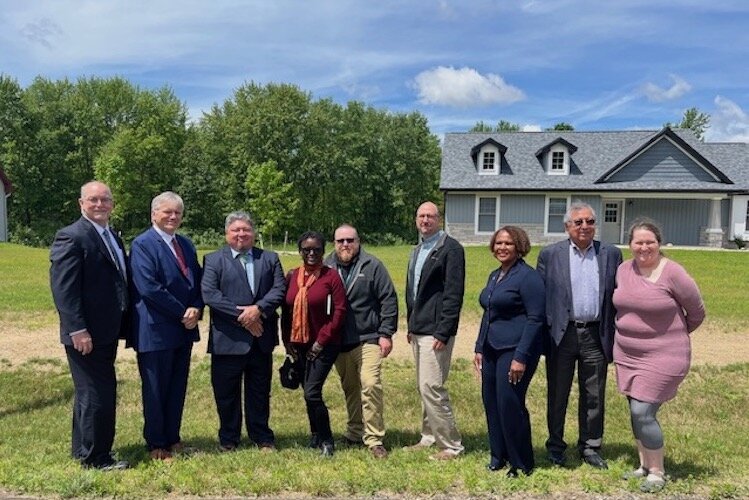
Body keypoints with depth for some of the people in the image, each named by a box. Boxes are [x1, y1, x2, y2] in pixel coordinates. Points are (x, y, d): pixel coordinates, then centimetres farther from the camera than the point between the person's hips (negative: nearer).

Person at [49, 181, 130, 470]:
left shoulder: (113, 237, 13)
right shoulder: (71, 237, -13)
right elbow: (63, 288, -19)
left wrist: (121, 324, 12)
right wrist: (78, 330, -23)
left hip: (107, 331, 9)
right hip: (86, 334, -9)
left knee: (90, 392, 19)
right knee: (97, 394, -1)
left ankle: (83, 451, 34)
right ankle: (95, 457, 15)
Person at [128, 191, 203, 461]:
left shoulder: (186, 244, 13)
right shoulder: (143, 244, -11)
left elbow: (197, 281, 12)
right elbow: (149, 288, -20)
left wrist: (196, 309, -7)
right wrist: (182, 313, -15)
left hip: (184, 328, 7)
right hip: (156, 330, -7)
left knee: (177, 388, 14)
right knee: (155, 391, 6)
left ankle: (173, 438, 27)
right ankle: (156, 445, 20)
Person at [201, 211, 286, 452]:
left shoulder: (270, 258, 10)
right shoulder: (213, 260, 2)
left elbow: (279, 289, -1)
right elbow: (209, 294, -11)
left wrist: (258, 309, -16)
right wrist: (241, 315, -16)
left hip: (261, 338, 2)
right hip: (227, 339, -2)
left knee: (260, 392, 13)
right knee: (226, 393, 9)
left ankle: (262, 437, 27)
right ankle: (228, 439, 26)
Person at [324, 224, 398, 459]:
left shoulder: (372, 266, -3)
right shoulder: (327, 267, 5)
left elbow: (389, 300, -4)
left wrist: (386, 334, -8)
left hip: (368, 339, -3)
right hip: (339, 342, 4)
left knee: (371, 385, -12)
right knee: (350, 389, 14)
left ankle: (374, 438, 0)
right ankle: (355, 432, 30)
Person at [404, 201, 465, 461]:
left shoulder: (450, 248, -10)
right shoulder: (417, 250, 17)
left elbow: (454, 293, -16)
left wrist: (443, 332, -20)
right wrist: (411, 326, 16)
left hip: (435, 331, -9)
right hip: (418, 330, 9)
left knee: (431, 388, -9)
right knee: (424, 388, 15)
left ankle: (451, 446, 4)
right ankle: (429, 437, 28)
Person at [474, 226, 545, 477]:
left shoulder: (528, 276, -11)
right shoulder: (494, 276, 14)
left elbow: (535, 319, -15)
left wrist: (521, 358, -19)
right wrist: (479, 348, 16)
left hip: (514, 350, -8)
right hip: (491, 350, 8)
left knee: (510, 405, -4)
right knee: (491, 403, 10)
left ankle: (522, 465, 13)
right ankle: (498, 457, 26)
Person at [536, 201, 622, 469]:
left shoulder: (611, 254, 5)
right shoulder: (550, 254, 1)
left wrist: (618, 336, 0)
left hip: (596, 335, 2)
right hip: (561, 335, -1)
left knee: (594, 397, 11)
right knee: (557, 395, 10)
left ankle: (590, 447, 27)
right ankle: (555, 447, 25)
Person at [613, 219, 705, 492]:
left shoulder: (672, 273, -15)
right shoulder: (624, 270, 1)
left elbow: (697, 311, -2)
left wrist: (676, 333, 12)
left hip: (663, 356, -6)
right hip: (627, 354, 6)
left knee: (643, 413, -7)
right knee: (637, 412, 13)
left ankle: (657, 472, 13)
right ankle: (645, 465, 29)